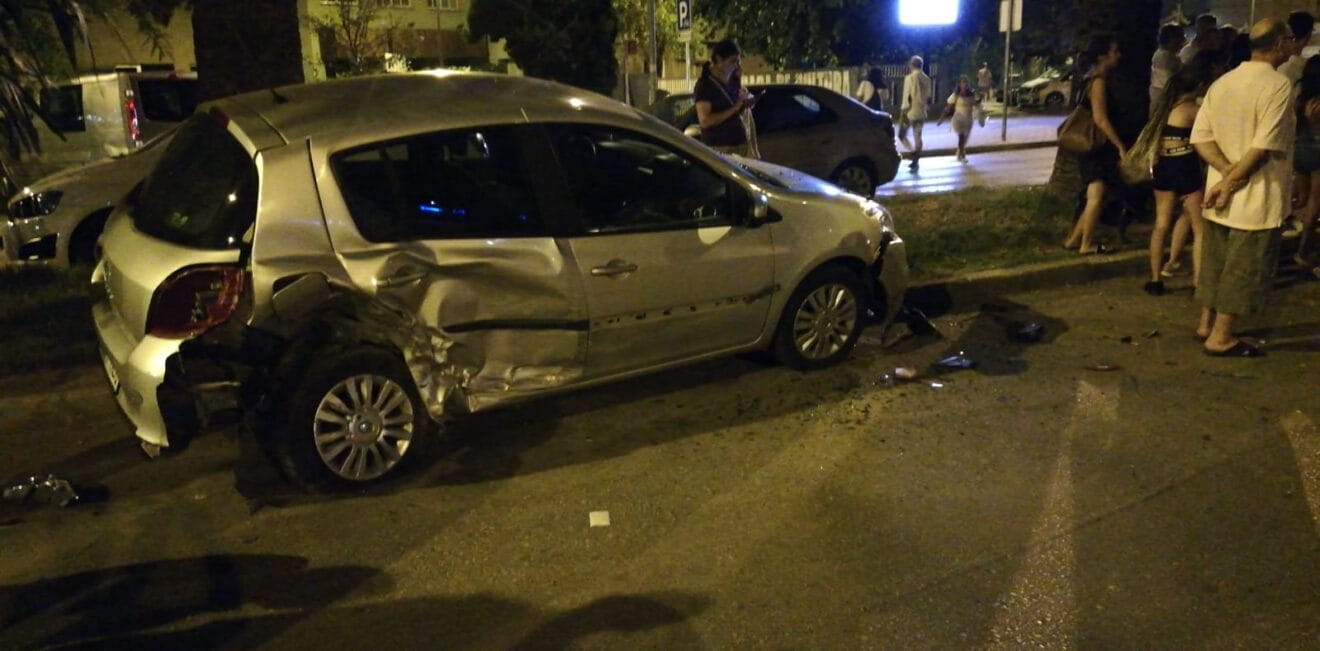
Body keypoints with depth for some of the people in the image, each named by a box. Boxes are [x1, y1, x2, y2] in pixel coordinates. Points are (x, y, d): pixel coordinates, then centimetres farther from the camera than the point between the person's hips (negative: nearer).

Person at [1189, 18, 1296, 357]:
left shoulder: (1222, 82, 6)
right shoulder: (1278, 85, -15)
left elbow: (1201, 137, -1)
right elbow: (1263, 147, -23)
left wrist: (1228, 173, -9)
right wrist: (1233, 181, -14)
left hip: (1220, 193, 7)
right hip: (1257, 198, -7)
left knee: (1216, 261, 17)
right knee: (1244, 268, 1)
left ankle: (1206, 322, 28)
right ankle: (1221, 337, 6)